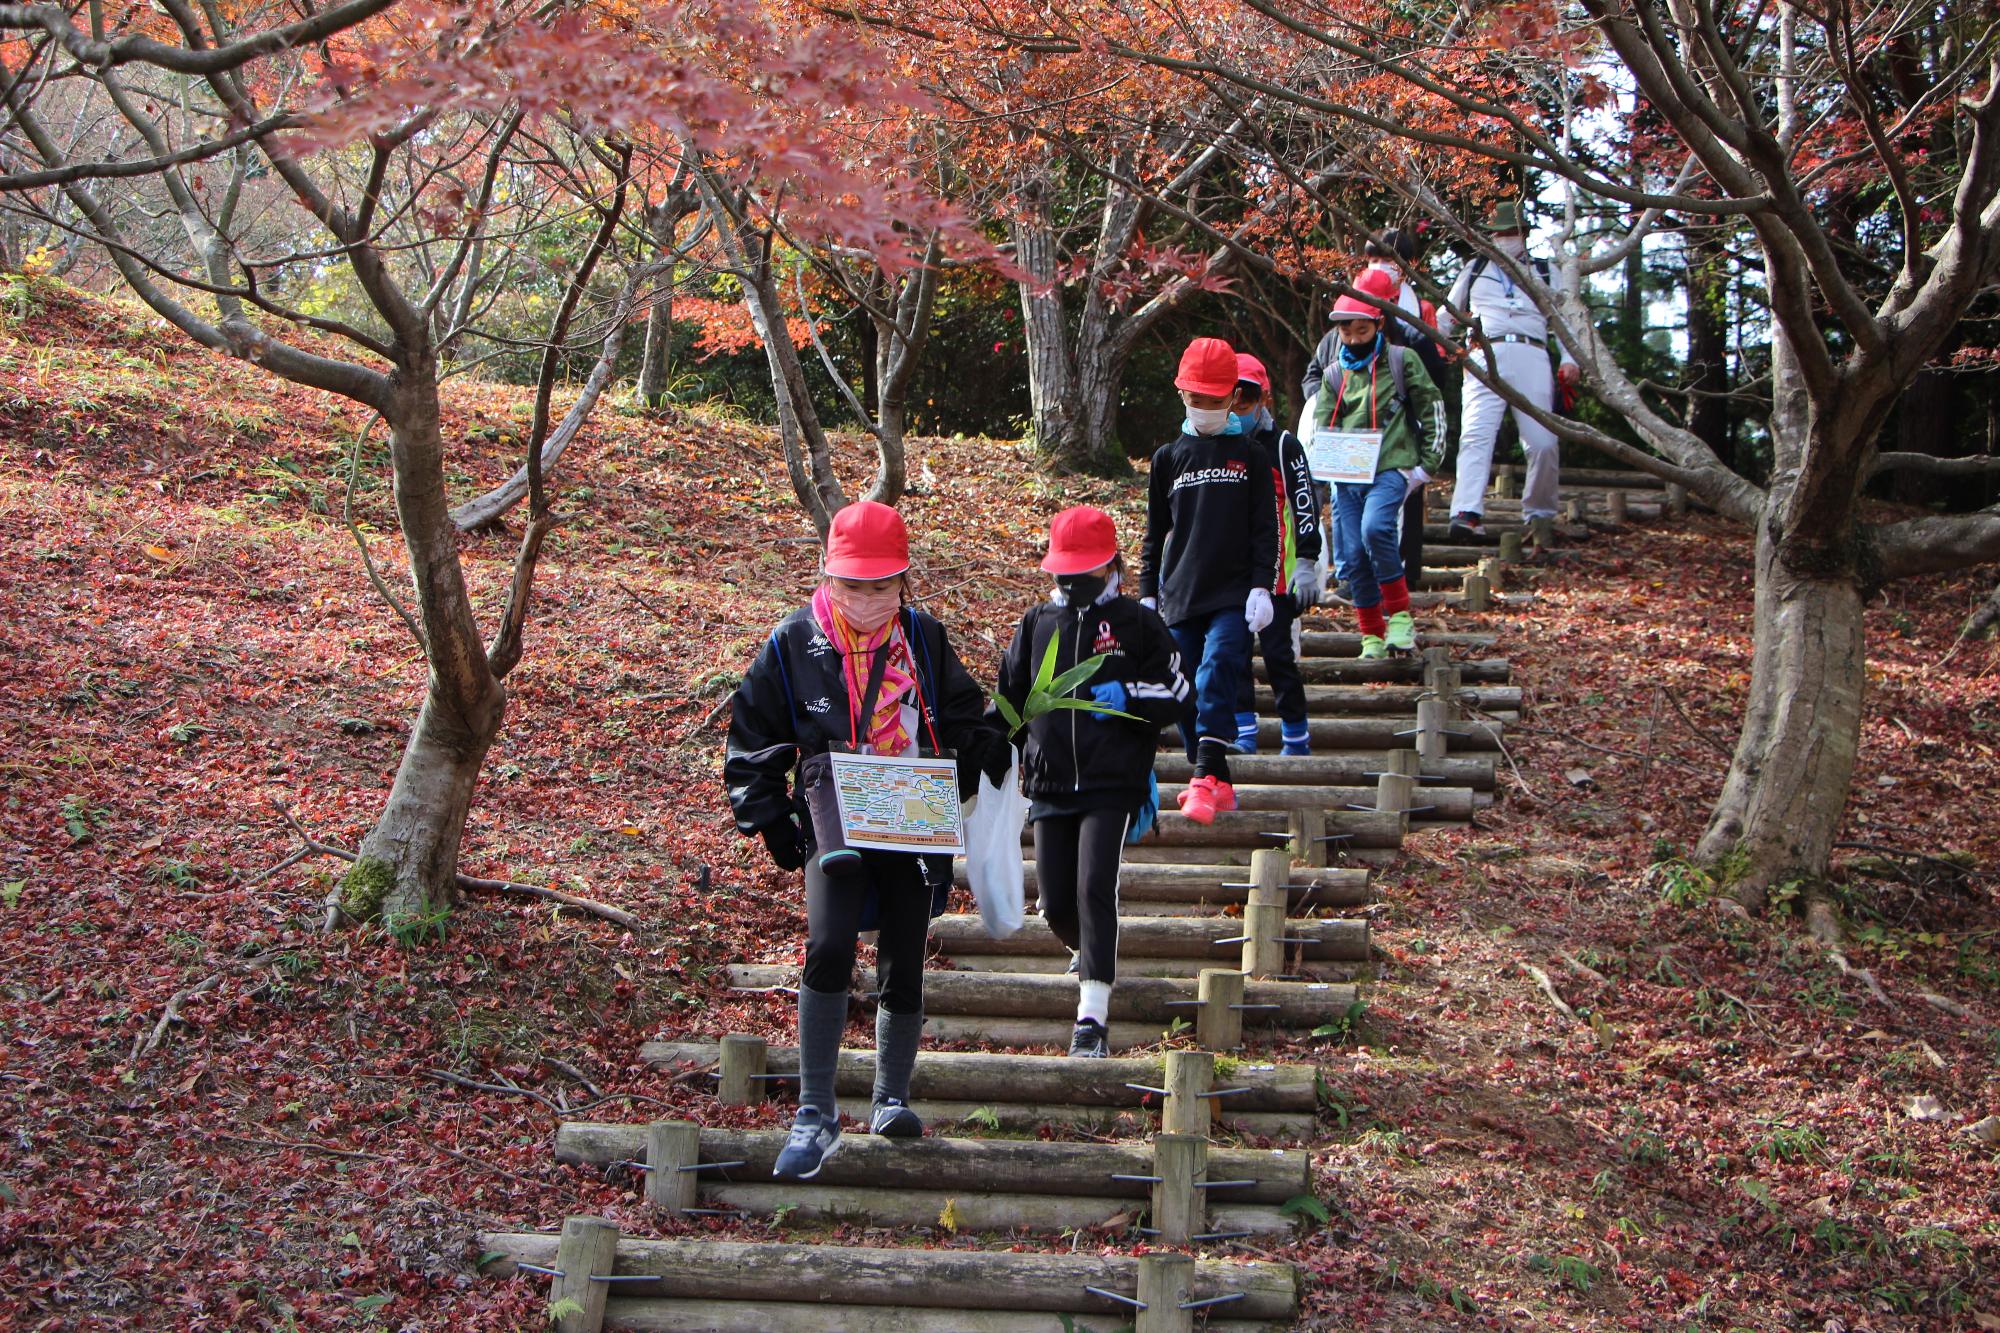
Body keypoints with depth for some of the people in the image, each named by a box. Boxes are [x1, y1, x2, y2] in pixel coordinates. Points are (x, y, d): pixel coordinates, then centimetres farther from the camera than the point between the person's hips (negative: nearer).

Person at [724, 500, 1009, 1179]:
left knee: (903, 964, 6)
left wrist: (981, 758, 1)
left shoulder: (924, 638, 4)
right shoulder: (794, 644, -1)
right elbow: (753, 744, 7)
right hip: (833, 825, -2)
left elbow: (963, 721, 18)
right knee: (827, 948, -21)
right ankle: (816, 1112, -12)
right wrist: (769, 823, 0)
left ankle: (892, 1098, 28)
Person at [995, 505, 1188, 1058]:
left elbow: (1176, 694, 4)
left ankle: (1093, 1016, -17)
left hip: (1114, 785, -4)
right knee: (1056, 902, 5)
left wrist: (1128, 696, -13)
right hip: (1050, 786, 4)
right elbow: (1009, 696, 22)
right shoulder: (1037, 623, 13)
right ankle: (1092, 953, 40)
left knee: (1094, 888, -17)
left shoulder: (1137, 623, 4)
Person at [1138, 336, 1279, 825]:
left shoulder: (1247, 454, 6)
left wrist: (1262, 586, -6)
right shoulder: (1169, 457, 12)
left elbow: (1265, 528, 4)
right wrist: (1147, 593, 11)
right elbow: (1155, 532, 16)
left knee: (1215, 677, -20)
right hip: (1180, 596, 3)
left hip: (1233, 596, -3)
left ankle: (1206, 779, -23)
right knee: (1186, 691, 3)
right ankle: (1217, 784, 14)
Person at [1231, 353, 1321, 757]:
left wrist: (1307, 563, -11)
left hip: (1276, 570, -4)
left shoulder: (1282, 445, -2)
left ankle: (1296, 736, 8)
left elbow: (1305, 507, -5)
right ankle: (1244, 732, 3)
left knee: (1277, 652, -3)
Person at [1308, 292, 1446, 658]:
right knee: (1351, 556, -1)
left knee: (1374, 529, -30)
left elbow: (1431, 409, 7)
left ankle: (1400, 616, -15)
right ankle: (1372, 638, 12)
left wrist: (1427, 463, 0)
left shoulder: (1401, 361, 6)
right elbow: (1321, 425, 17)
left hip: (1390, 468, -5)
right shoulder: (1335, 374, 17)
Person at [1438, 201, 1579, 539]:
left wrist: (1569, 358, 3)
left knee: (1543, 441, -6)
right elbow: (1447, 313, 30)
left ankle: (1539, 515, 10)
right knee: (1476, 435, -18)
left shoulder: (1546, 272, 24)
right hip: (1485, 356, -1)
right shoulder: (1475, 269, 25)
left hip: (1531, 356, 1)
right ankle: (1466, 514, -30)